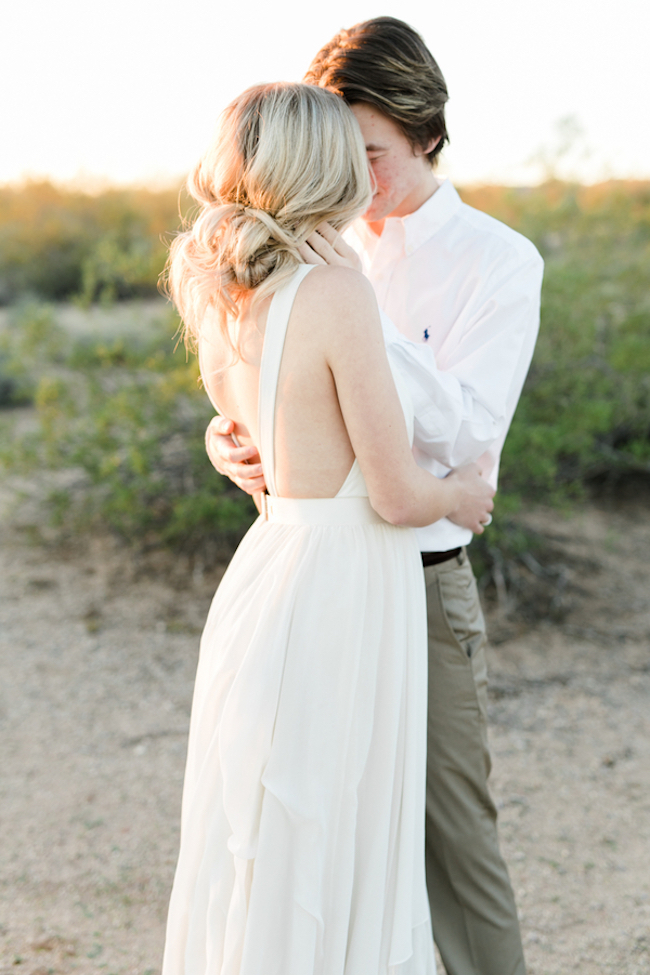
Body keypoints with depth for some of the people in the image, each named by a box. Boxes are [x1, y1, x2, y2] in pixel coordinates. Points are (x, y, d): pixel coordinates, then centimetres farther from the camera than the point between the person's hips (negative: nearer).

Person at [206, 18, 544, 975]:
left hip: (422, 582, -4)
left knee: (451, 833, 4)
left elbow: (461, 434, -17)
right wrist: (229, 439, -12)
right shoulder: (322, 250, 7)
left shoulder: (499, 261, -6)